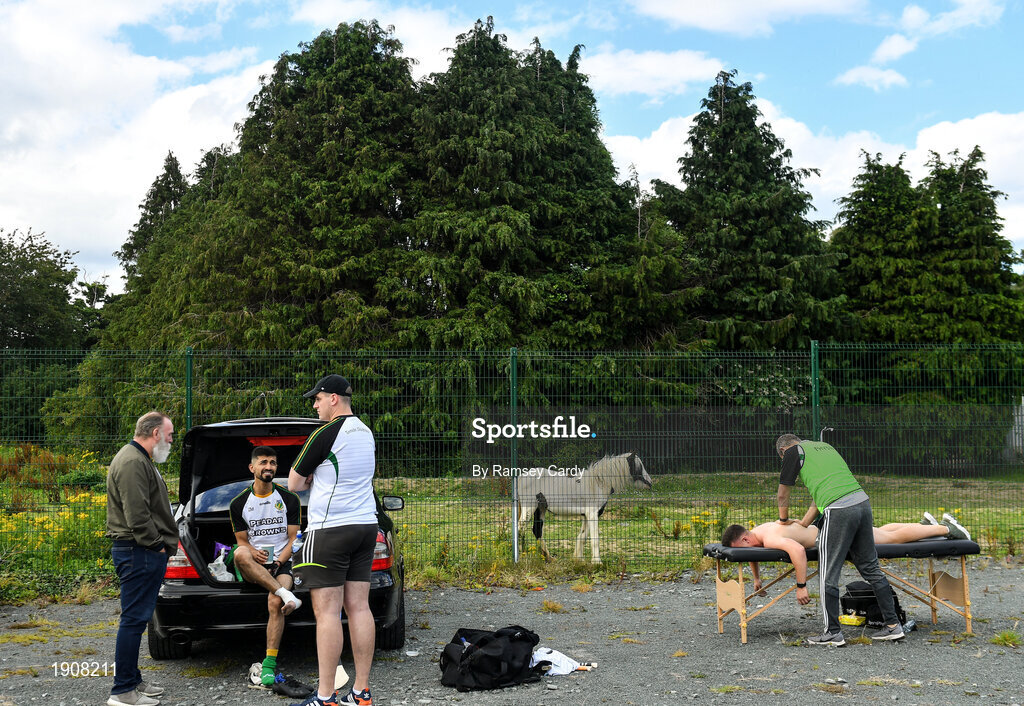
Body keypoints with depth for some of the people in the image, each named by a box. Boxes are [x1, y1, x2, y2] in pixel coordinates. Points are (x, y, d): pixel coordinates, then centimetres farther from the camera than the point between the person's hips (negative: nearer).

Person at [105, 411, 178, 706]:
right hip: (139, 552, -11)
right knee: (133, 620, -6)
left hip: (146, 552, 11)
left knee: (137, 619, 16)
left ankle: (132, 680, 25)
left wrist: (163, 545, 17)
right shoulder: (132, 462, -16)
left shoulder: (142, 460, 20)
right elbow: (137, 515, -23)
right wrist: (157, 546, -16)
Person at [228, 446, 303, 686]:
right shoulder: (239, 503, 9)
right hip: (251, 568, 1)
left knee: (275, 603, -30)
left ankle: (270, 663, -26)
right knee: (240, 554, -36)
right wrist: (255, 555, -14)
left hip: (281, 563, -1)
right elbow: (242, 540, 9)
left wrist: (278, 562, -11)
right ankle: (286, 594, -41)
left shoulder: (289, 499, 7)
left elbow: (294, 539, 6)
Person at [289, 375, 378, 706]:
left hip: (330, 528, -8)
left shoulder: (326, 434, -12)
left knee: (327, 612, -4)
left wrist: (310, 476, 13)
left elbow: (294, 484, -4)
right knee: (359, 608, 8)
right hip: (365, 526, 8)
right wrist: (317, 475, 10)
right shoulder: (365, 432, 12)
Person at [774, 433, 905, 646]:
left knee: (828, 576, 3)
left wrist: (784, 519, 31)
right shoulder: (824, 446, 29)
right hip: (862, 501, 8)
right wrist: (803, 524, 35)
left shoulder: (793, 452, 8)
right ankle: (893, 625, 19)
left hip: (839, 511, -8)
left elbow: (782, 495, 13)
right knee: (871, 568, 16)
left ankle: (833, 633, 8)